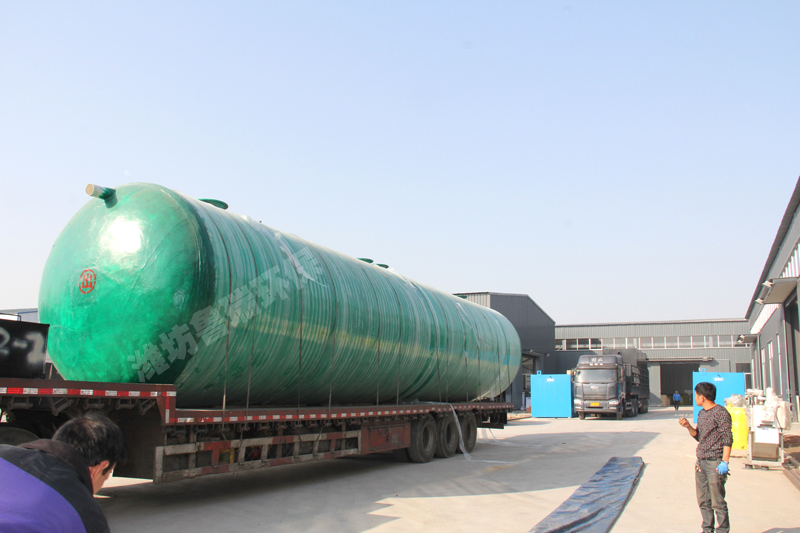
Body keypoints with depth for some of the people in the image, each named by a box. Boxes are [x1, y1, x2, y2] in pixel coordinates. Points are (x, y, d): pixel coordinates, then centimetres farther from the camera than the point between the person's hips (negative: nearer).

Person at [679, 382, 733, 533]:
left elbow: (727, 439, -12)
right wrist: (688, 426, 3)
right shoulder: (701, 413, 15)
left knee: (717, 502, -3)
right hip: (701, 461, 8)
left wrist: (725, 462, -17)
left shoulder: (721, 413, -9)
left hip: (715, 463, -8)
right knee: (703, 501, 10)